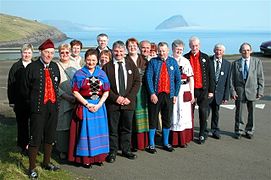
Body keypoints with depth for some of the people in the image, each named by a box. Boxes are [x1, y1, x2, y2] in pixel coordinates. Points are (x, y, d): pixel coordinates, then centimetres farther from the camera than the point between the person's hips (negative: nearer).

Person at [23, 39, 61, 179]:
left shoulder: (55, 67, 8)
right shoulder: (32, 67, -7)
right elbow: (26, 88, -1)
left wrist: (54, 99, 13)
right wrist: (33, 101, 4)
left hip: (53, 107, 5)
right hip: (38, 108, -5)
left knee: (50, 137, 16)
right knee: (35, 138, 0)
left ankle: (46, 163, 34)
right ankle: (32, 168, 14)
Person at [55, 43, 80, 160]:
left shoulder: (75, 65, 11)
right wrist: (66, 96, -14)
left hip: (76, 100, 3)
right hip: (62, 101, -3)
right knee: (63, 124, 1)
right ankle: (63, 150, 13)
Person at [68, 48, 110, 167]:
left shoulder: (102, 74, 7)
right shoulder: (79, 74, -1)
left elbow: (106, 91, 4)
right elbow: (75, 92, -5)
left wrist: (99, 105, -9)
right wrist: (87, 104, -11)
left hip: (99, 106, 3)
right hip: (84, 105, -3)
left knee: (98, 131, 7)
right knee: (85, 131, 0)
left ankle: (98, 156, 20)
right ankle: (85, 158, 10)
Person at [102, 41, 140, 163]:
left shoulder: (131, 64, 7)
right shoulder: (107, 67, 1)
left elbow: (137, 82, 4)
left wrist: (129, 97, -7)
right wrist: (116, 97, -12)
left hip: (128, 102, 2)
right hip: (113, 103, -2)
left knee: (127, 128, 11)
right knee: (112, 129, 3)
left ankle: (126, 150, 24)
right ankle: (112, 152, 14)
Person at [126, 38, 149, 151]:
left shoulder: (144, 60, 13)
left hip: (142, 91, 4)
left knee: (142, 115, 6)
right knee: (130, 117, -3)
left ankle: (141, 142, 16)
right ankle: (132, 144, 5)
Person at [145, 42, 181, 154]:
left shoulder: (173, 62, 8)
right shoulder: (153, 62, 1)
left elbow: (178, 79, 9)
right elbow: (149, 78, -6)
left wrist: (175, 94, 2)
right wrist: (152, 93, -14)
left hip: (169, 95, 3)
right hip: (155, 95, -2)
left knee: (167, 119, 10)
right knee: (153, 119, 2)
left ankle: (166, 143, 23)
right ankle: (151, 144, 11)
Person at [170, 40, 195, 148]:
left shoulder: (186, 61, 9)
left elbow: (191, 78, 7)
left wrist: (192, 93, 3)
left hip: (184, 91, 2)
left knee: (184, 114, 3)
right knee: (173, 114, 0)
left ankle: (184, 139, 12)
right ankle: (174, 140, 9)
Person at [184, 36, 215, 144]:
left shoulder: (205, 57, 6)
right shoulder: (185, 58, 4)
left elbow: (210, 75, 5)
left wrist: (211, 90, 0)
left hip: (203, 90, 0)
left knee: (203, 113, 3)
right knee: (189, 113, 7)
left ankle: (203, 135, 13)